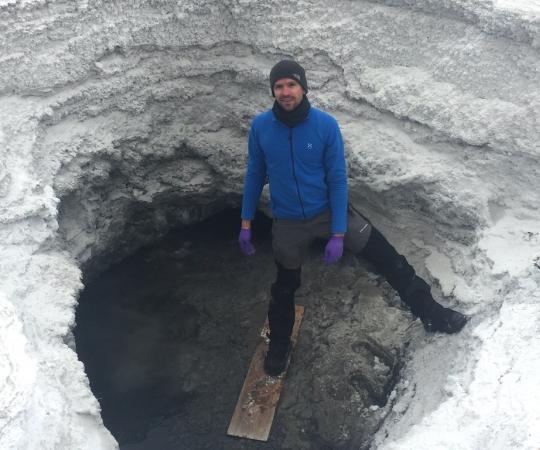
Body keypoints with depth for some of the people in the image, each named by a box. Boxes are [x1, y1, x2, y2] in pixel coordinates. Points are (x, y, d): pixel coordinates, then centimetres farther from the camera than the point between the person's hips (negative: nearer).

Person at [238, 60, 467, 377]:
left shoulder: (326, 125, -18)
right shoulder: (260, 127, -13)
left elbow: (337, 180, -14)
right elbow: (255, 175, -1)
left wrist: (337, 235, -16)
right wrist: (246, 224, 0)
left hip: (330, 210, -1)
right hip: (288, 224, 1)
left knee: (389, 259, -4)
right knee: (284, 288, 18)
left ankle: (430, 313, 15)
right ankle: (279, 344, 42)